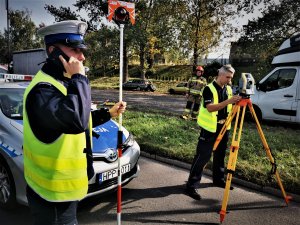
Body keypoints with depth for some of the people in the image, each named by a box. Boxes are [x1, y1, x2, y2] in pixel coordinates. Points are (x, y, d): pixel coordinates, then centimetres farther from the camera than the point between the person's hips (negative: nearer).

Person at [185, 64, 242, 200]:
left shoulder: (229, 89, 9)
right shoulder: (209, 89, -13)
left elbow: (229, 108, 15)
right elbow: (210, 108, -26)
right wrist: (228, 101, -33)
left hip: (223, 127, 7)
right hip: (210, 128, -7)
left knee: (220, 154, 17)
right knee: (202, 156, -7)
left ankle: (218, 179, 35)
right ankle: (192, 185, -2)